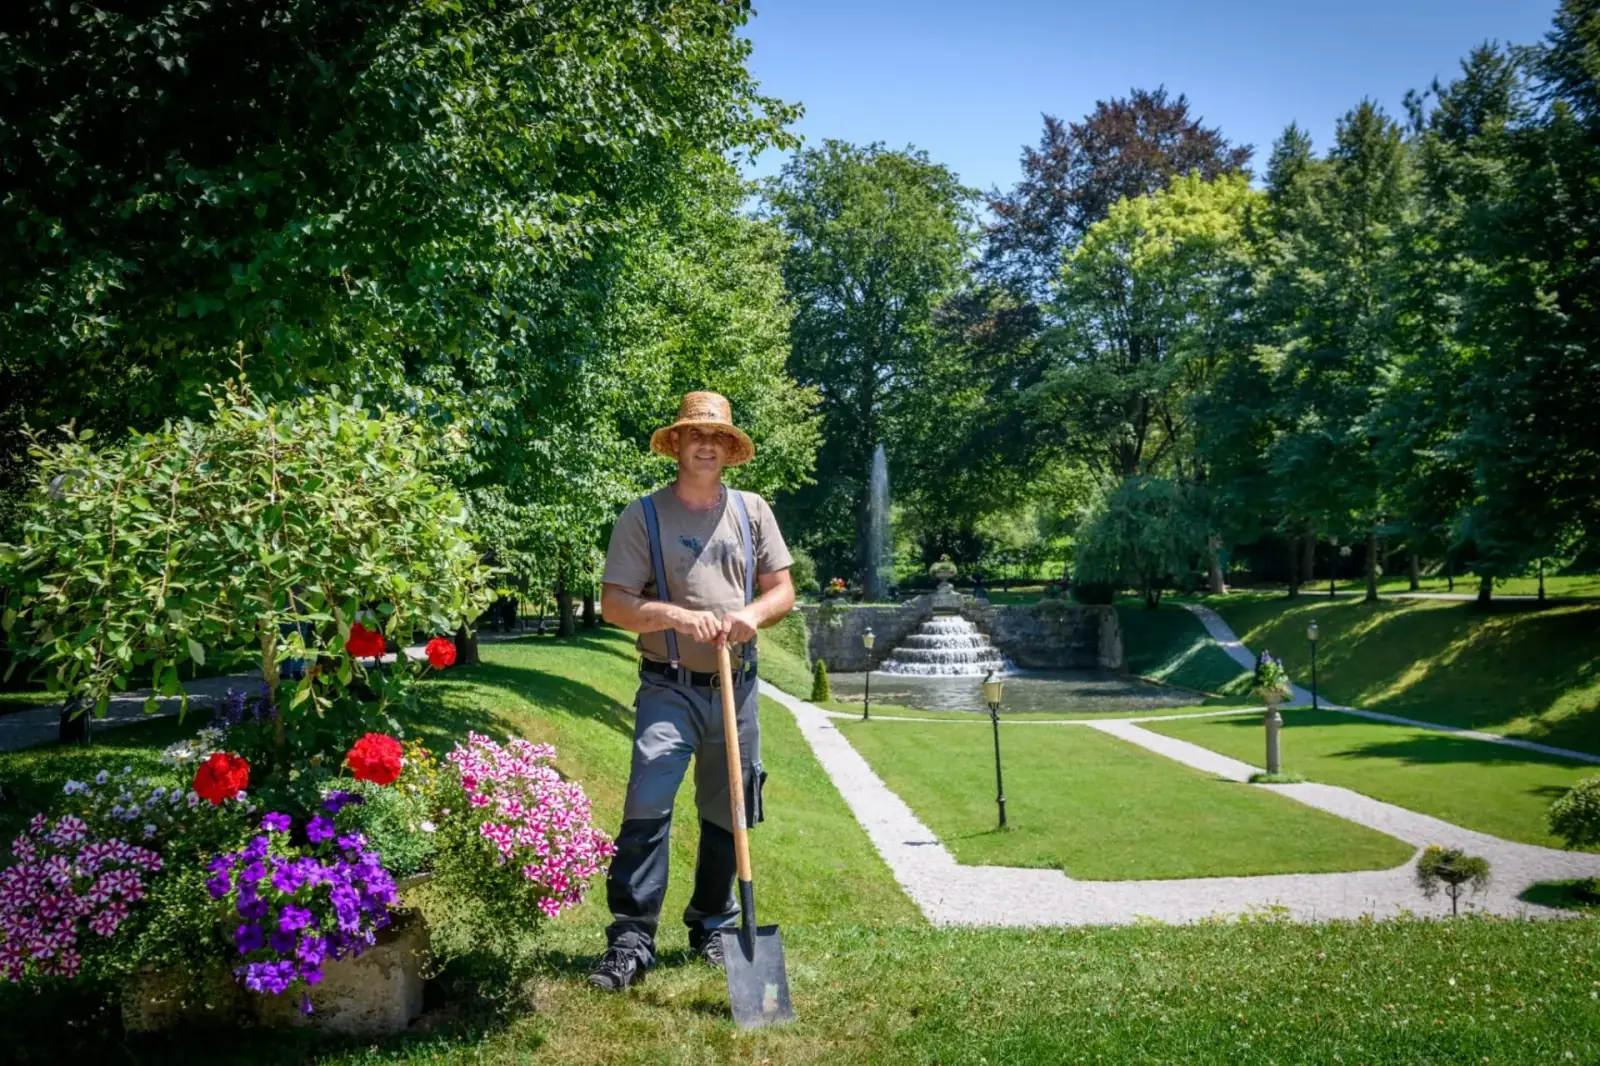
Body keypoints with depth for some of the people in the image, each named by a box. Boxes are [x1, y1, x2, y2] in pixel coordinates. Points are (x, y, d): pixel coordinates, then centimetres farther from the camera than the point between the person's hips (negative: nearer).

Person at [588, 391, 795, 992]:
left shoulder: (752, 512, 8)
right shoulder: (644, 516, -2)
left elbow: (783, 590, 8)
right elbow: (614, 604, -7)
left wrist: (753, 614, -14)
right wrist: (681, 616, -22)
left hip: (736, 688, 4)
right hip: (669, 689, -3)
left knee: (727, 816, 12)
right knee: (646, 808, -14)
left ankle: (711, 928, 28)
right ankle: (631, 940, -6)